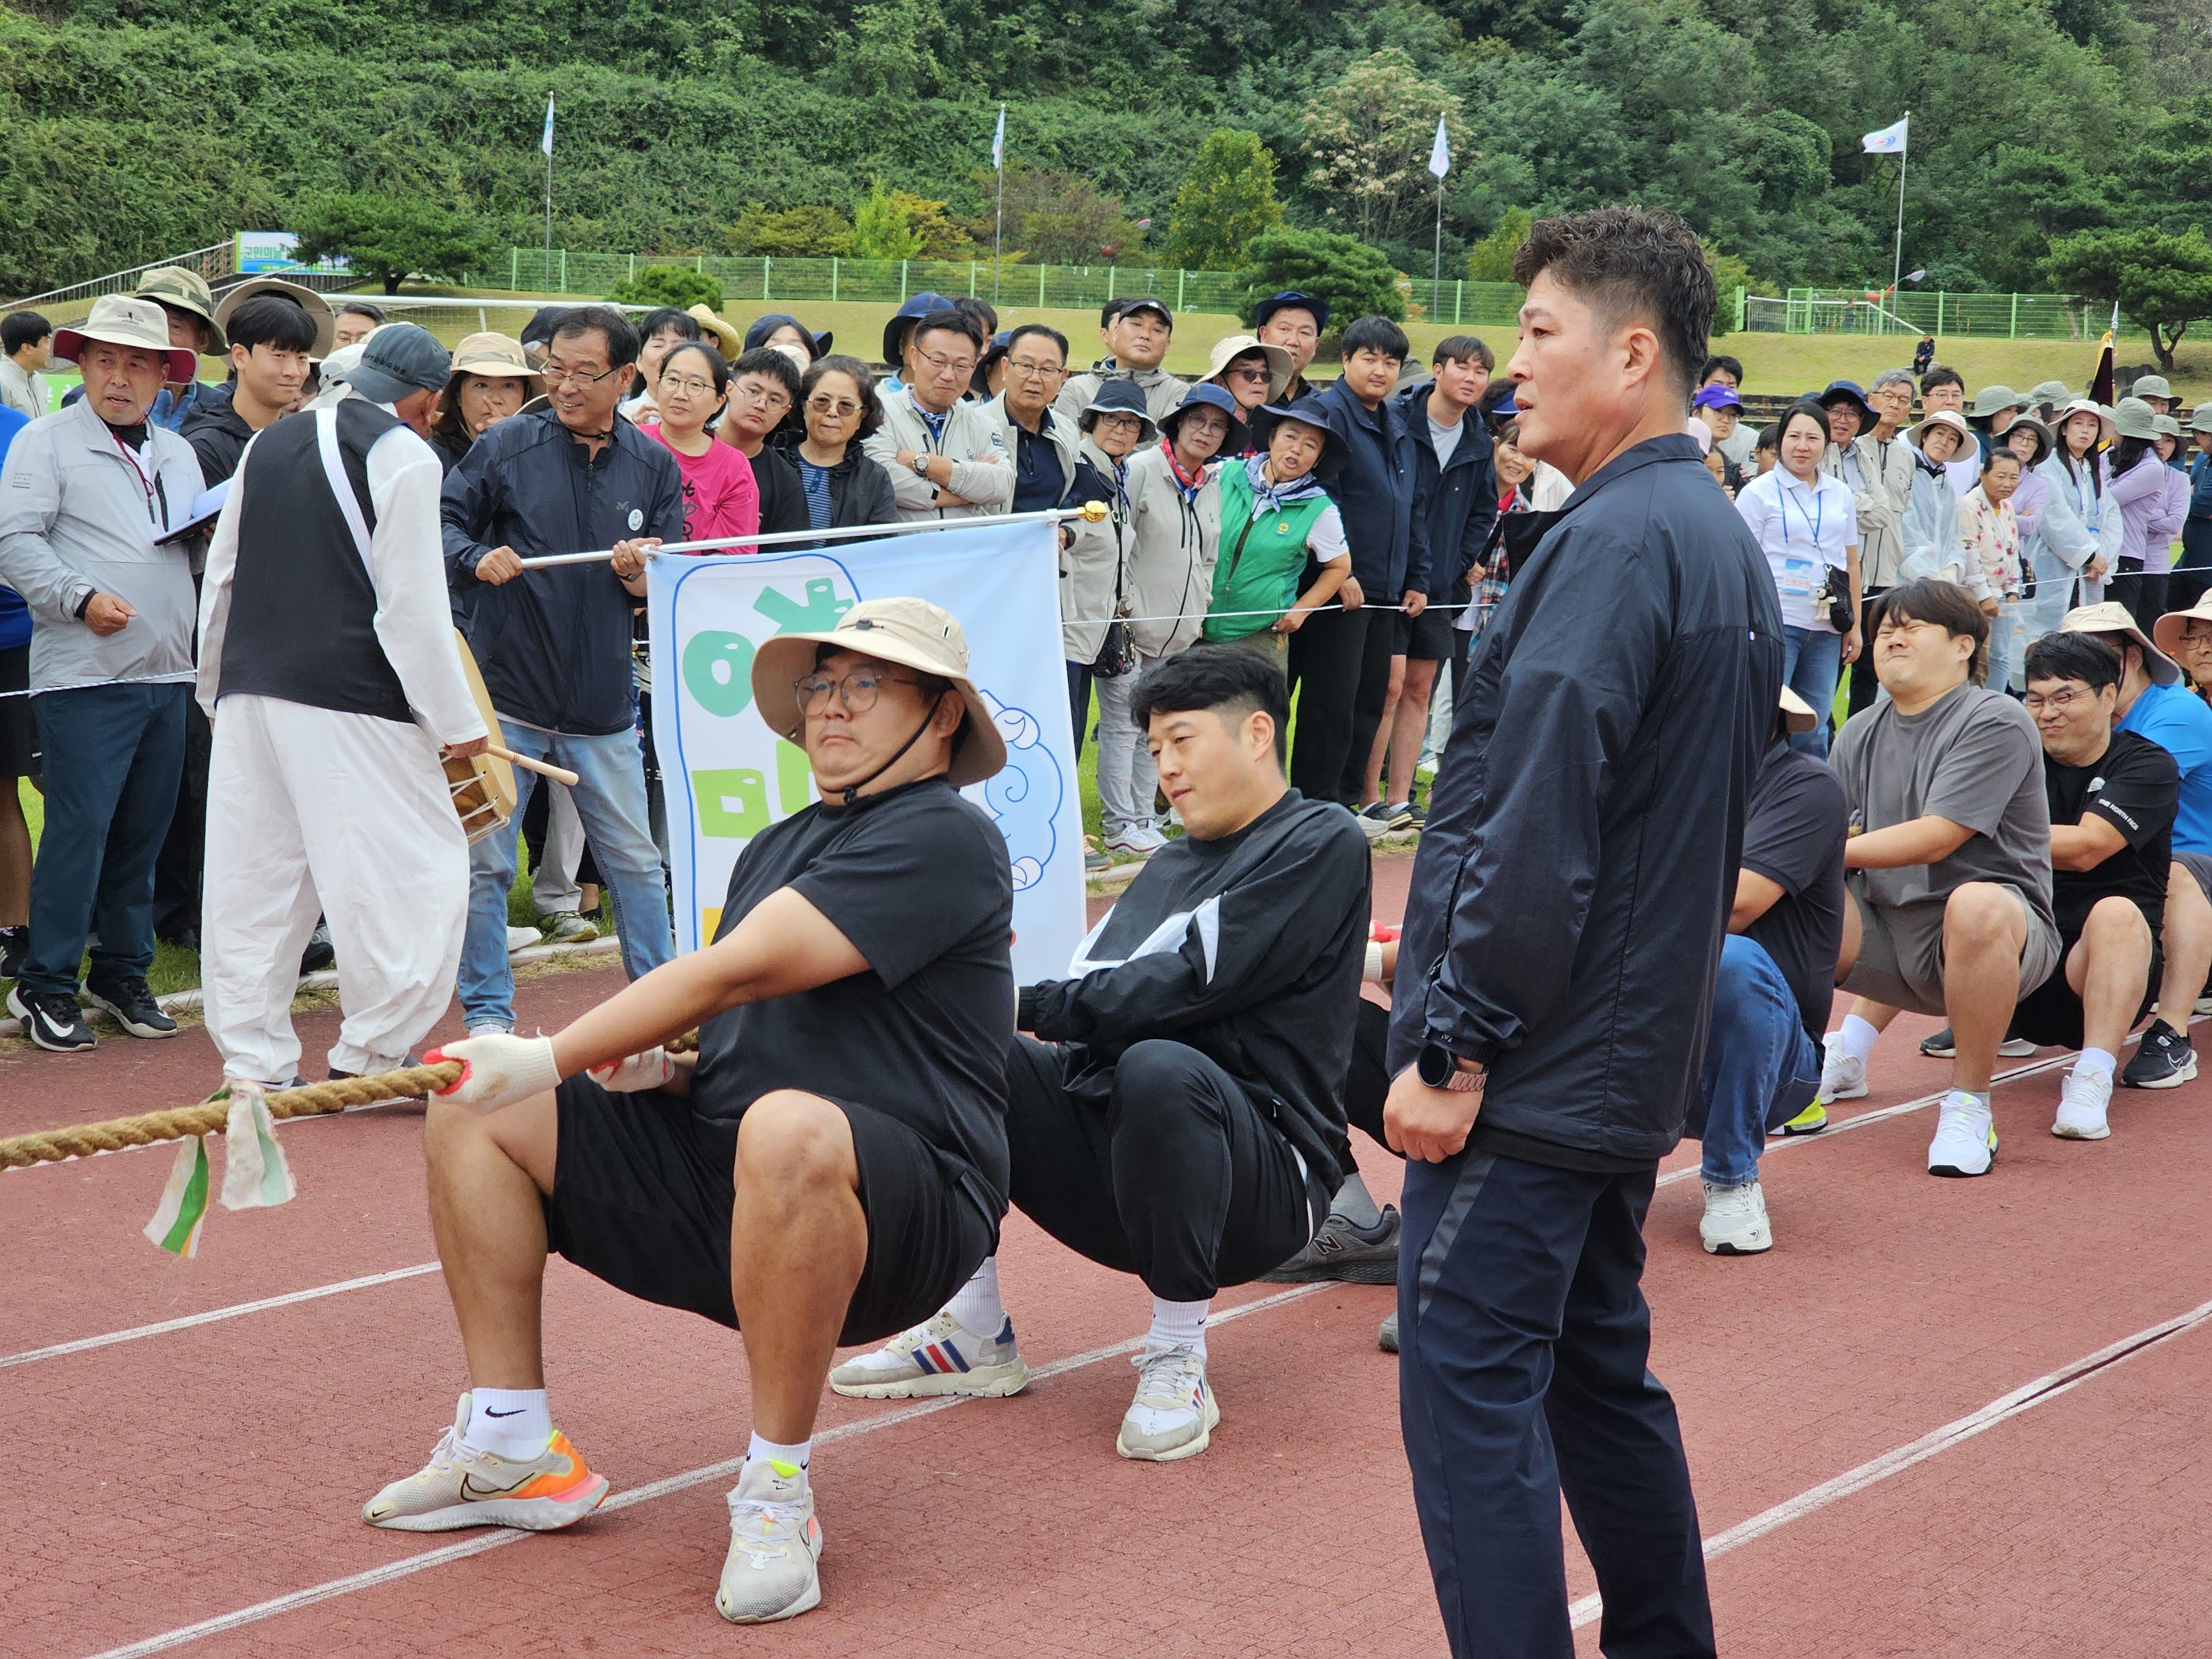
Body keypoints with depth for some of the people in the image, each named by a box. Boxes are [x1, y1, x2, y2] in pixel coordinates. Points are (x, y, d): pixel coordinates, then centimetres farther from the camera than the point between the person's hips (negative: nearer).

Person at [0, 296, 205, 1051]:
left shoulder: (177, 453, 20)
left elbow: (203, 553, 25)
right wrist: (81, 598, -20)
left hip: (167, 676, 6)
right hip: (85, 677, -6)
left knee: (142, 835, 9)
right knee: (78, 831, -8)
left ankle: (122, 974, 20)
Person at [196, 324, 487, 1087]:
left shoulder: (267, 446, 14)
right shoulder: (406, 458, -6)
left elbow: (219, 579, 19)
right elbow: (412, 609, -11)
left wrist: (216, 691, 29)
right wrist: (457, 723, -5)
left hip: (249, 698, 7)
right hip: (352, 708, -7)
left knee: (254, 880, 11)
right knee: (417, 874, 2)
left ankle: (253, 1066, 13)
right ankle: (370, 1056, 0)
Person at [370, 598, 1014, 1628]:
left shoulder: (944, 838, -10)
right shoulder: (775, 850, 20)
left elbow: (736, 973, -19)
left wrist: (551, 1059, -18)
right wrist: (662, 1070, 0)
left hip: (903, 1215, -9)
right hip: (725, 1195, 9)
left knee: (787, 1131, -43)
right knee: (470, 1116, 4)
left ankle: (776, 1494, -25)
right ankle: (511, 1453, 6)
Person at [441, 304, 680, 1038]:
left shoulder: (655, 467, 4)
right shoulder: (504, 447, -3)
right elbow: (444, 523, -1)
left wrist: (639, 575, -17)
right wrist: (477, 559, -21)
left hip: (604, 706, 2)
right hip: (507, 696, -2)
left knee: (636, 862, 10)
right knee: (484, 862, 1)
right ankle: (488, 1013, 13)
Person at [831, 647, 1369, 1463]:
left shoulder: (1320, 846, -3)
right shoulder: (1171, 866, 24)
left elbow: (1186, 986, -16)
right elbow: (1092, 999, 10)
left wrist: (1025, 1008, -17)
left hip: (1260, 1183, -7)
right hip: (1107, 1150, 8)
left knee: (1160, 1069, -38)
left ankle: (1177, 1361, -22)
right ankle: (975, 1334, -1)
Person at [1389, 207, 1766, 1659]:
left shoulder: (1615, 542, -17)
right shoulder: (1727, 543, 14)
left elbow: (1538, 825, -23)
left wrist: (1453, 1046, -19)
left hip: (1531, 1082, -10)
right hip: (1635, 1062, 10)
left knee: (1473, 1403, -5)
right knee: (1600, 1376, 18)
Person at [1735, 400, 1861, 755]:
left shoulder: (1840, 494, 14)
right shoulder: (1758, 492, 0)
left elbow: (1851, 562, 19)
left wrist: (1855, 624, 15)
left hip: (1826, 628, 5)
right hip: (1775, 622, -4)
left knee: (1814, 732, 8)